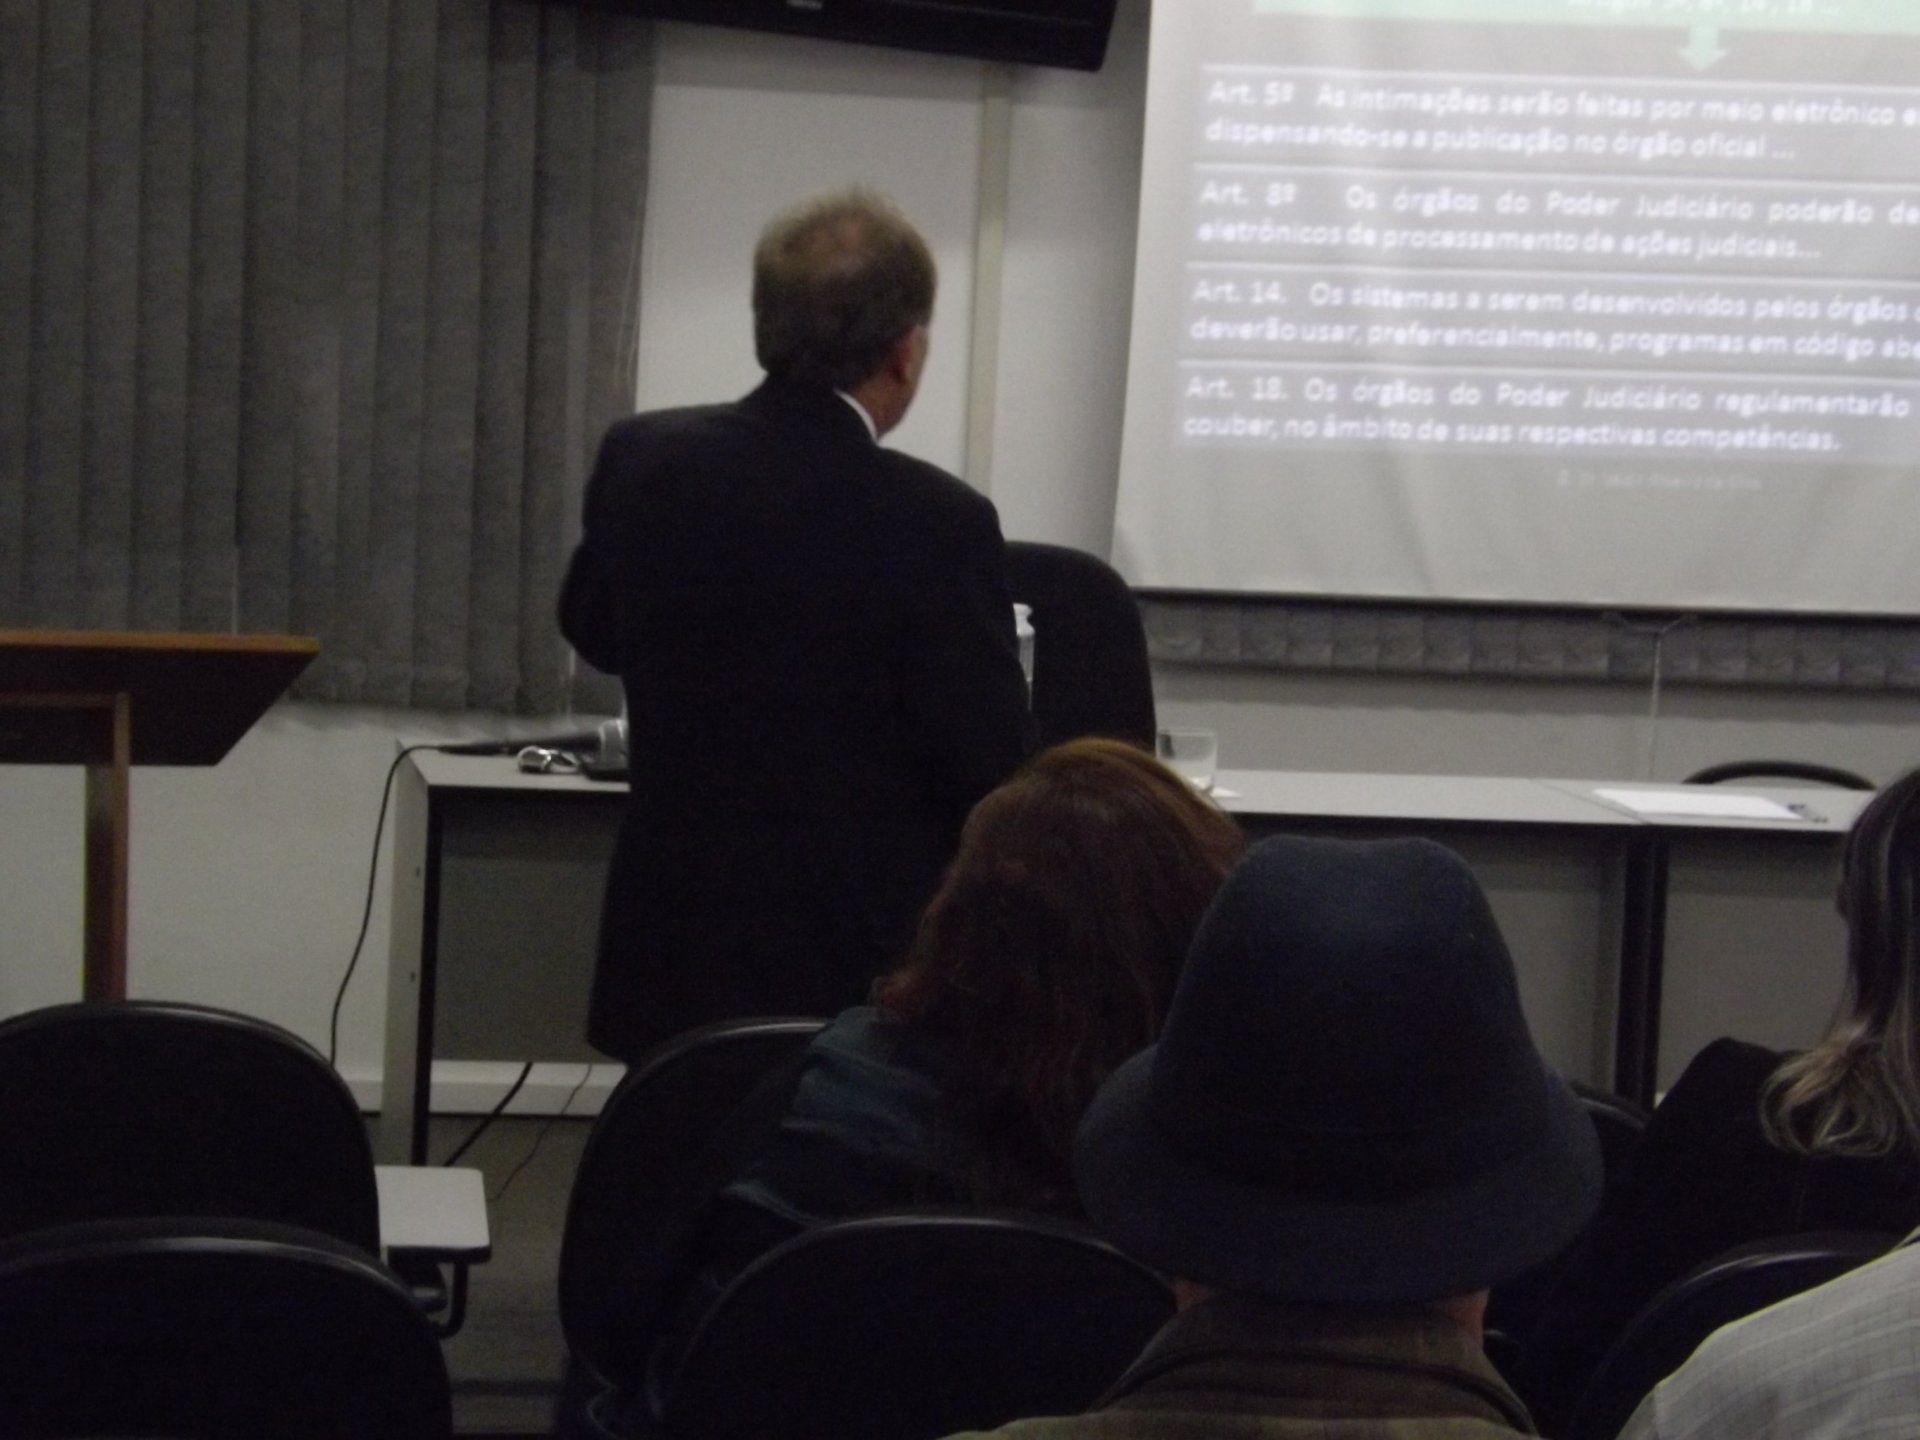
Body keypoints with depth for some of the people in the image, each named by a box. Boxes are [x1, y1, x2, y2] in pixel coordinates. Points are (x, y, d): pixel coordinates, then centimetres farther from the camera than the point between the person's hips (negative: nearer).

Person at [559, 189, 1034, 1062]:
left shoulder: (639, 462, -3)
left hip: (674, 954, 5)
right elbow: (997, 772, -13)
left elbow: (592, 630, 17)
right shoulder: (936, 523, -19)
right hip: (862, 966, -5)